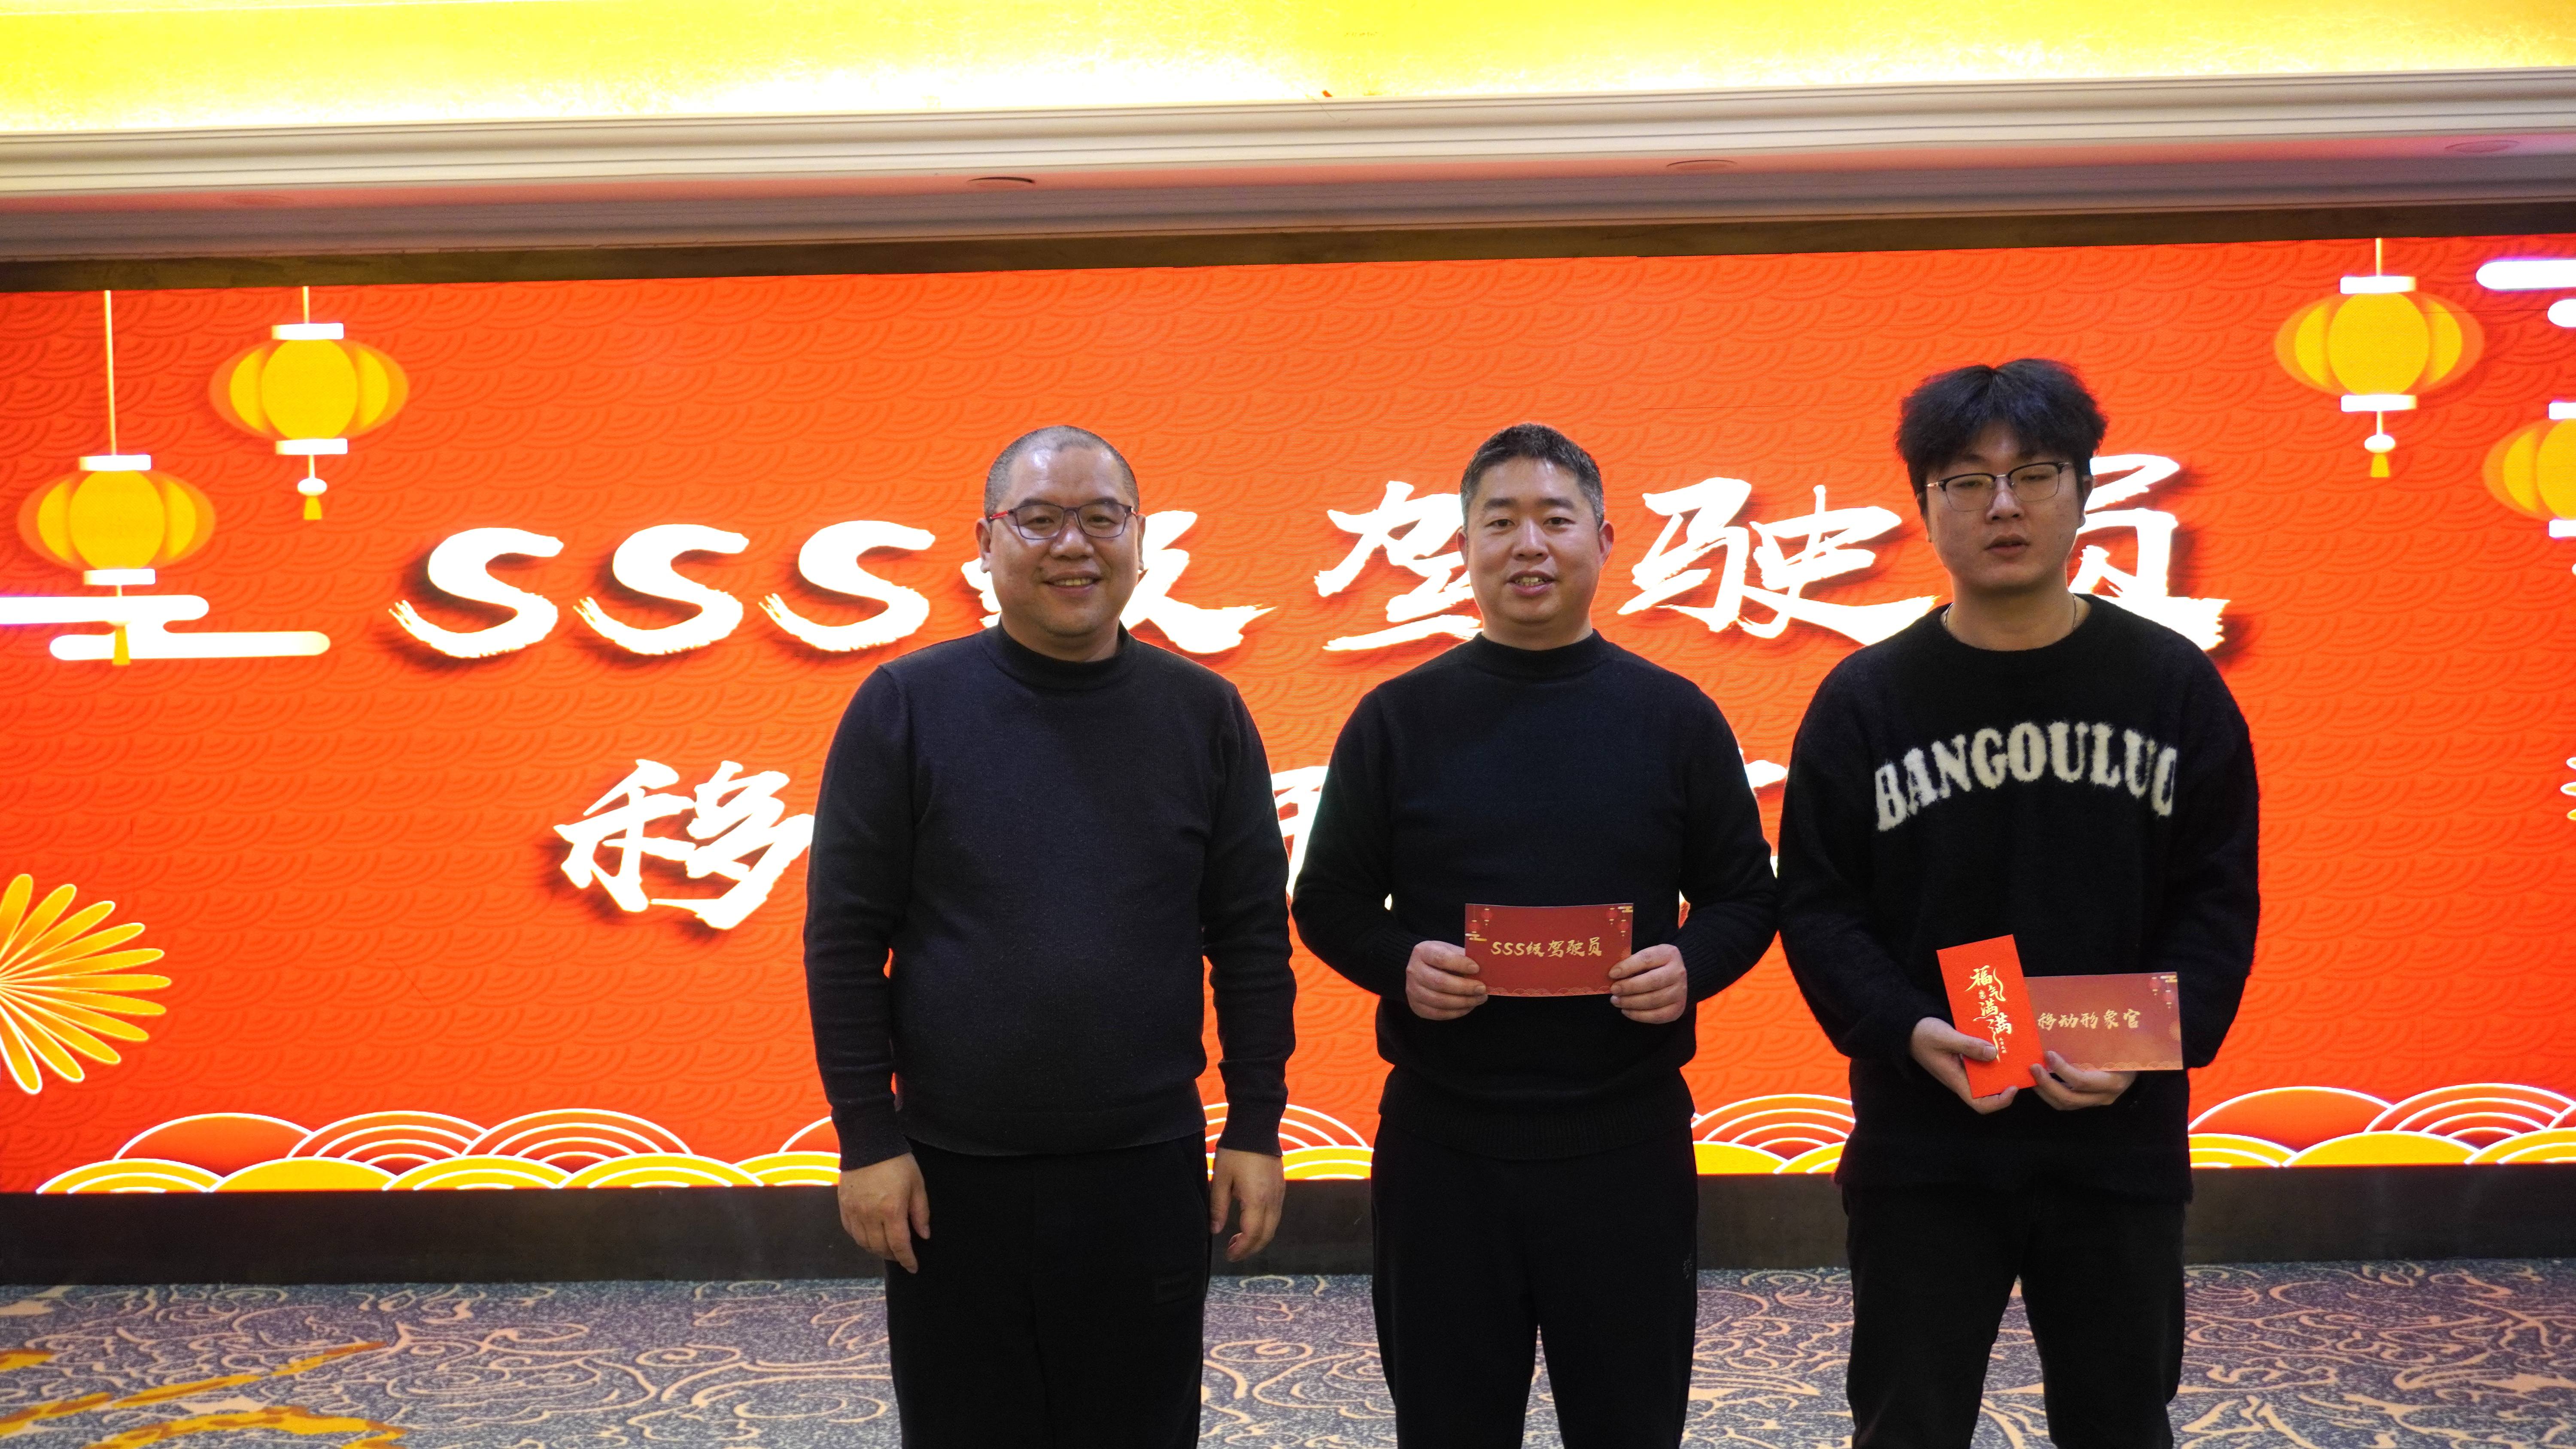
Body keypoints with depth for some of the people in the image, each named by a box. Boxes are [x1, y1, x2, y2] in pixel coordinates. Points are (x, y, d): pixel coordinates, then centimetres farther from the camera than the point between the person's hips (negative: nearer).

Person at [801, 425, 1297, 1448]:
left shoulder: (1204, 713, 2)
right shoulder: (906, 706, -3)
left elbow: (1253, 937, 4)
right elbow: (844, 940, -3)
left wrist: (1255, 1130, 1)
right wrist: (868, 1140, -6)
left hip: (1149, 1172, 1)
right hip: (950, 1178, -1)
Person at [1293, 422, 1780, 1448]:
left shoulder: (1674, 715, 4)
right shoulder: (1398, 718, 3)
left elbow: (1743, 895, 7)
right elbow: (1330, 901, 5)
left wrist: (1691, 964, -14)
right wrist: (1399, 964, -15)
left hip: (1627, 1140, 0)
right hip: (1441, 1142, 0)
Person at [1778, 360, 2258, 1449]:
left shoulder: (2172, 683, 1)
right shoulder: (1866, 696, -1)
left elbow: (2218, 898, 1)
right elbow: (1817, 908, -2)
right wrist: (1907, 1032, -18)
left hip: (2121, 1144, 1)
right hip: (1920, 1149, -1)